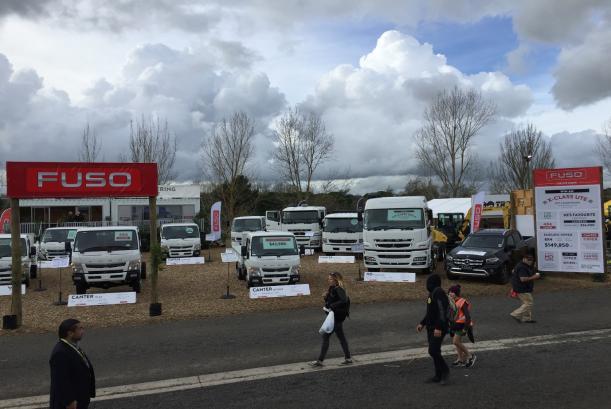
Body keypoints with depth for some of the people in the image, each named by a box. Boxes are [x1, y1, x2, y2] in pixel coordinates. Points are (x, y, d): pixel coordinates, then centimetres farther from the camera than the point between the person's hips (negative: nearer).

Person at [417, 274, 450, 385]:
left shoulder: (439, 293, -17)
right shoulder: (432, 293, 15)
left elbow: (442, 311, -24)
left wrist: (438, 328, -28)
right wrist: (422, 324, 19)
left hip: (438, 329, -10)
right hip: (431, 328, 10)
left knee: (433, 351, -11)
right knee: (434, 351, 11)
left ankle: (445, 371, 7)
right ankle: (438, 375, 20)